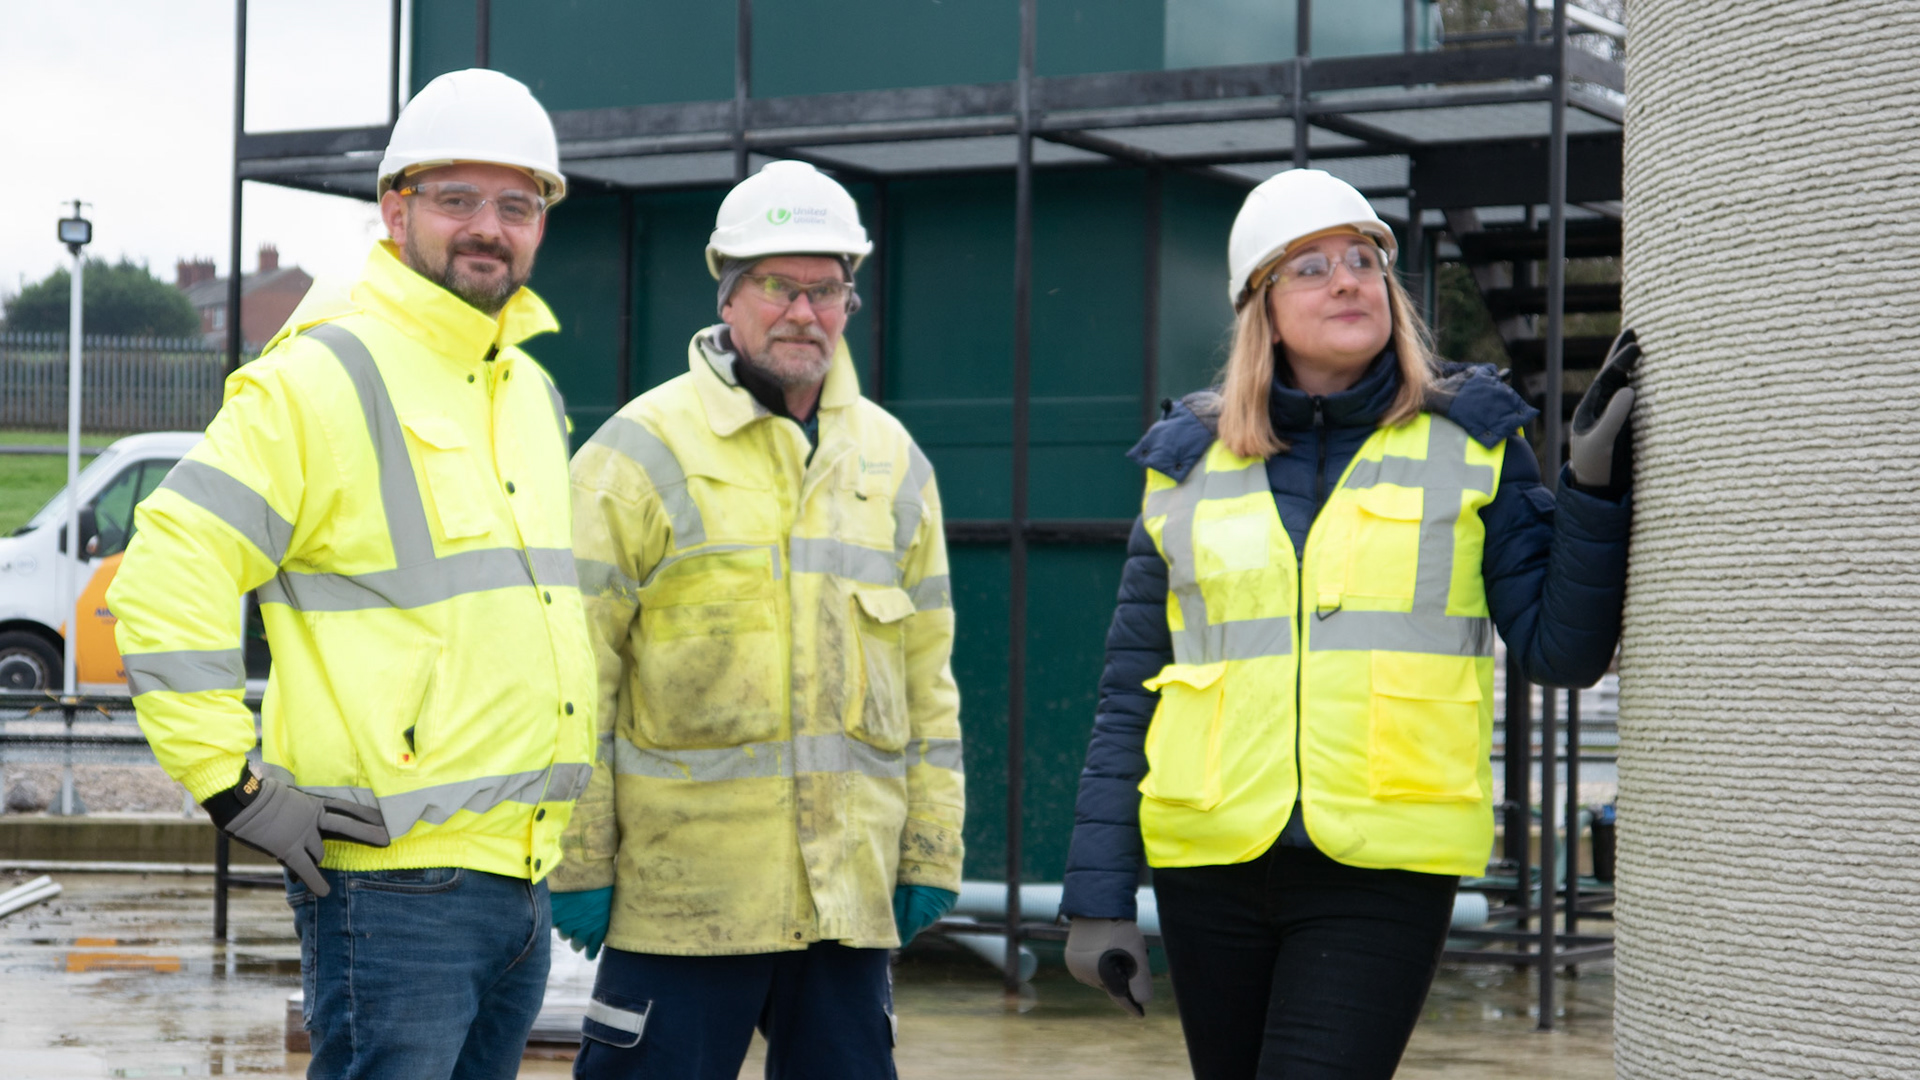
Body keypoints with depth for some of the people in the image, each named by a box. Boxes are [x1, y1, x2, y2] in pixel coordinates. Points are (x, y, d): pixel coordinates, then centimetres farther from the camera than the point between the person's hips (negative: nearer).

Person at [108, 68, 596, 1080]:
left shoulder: (529, 390, 16)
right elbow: (167, 578, -16)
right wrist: (238, 790, -16)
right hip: (392, 877, -8)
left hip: (520, 875, 8)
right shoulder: (325, 376, -10)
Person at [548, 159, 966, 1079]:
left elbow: (927, 677, 16)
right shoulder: (642, 451, -2)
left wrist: (930, 853, 12)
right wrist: (577, 861, -8)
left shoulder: (892, 460, 13)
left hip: (849, 891, 5)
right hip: (681, 890, -4)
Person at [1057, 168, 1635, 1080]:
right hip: (1212, 865, 3)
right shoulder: (1190, 461, 8)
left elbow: (1560, 651, 0)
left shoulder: (1469, 442, 4)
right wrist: (1099, 895, 4)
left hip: (1384, 867, -3)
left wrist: (1594, 489, -12)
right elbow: (1131, 691, 9)